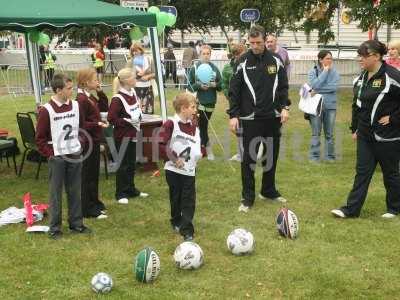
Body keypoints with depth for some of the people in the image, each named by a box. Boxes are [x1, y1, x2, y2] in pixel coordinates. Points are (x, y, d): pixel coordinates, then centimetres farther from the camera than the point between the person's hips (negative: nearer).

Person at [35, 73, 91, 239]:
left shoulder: (75, 105, 2)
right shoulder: (46, 110, -12)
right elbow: (40, 138, -7)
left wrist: (80, 144, 7)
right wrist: (50, 154, -11)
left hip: (75, 156, 5)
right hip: (57, 157, -4)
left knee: (75, 191, 12)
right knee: (55, 193, 4)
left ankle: (76, 223, 24)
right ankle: (54, 228, 13)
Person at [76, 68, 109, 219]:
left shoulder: (91, 97, 9)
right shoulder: (81, 99, -19)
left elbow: (105, 108, 17)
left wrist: (100, 92, 7)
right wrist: (98, 124, -26)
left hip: (94, 140, 10)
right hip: (87, 141, -10)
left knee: (94, 173, 18)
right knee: (87, 175, -1)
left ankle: (94, 204, 30)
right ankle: (88, 210, 7)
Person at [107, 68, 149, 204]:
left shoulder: (133, 92, 4)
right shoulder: (118, 98, -20)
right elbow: (111, 118, -21)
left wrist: (138, 118, 6)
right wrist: (127, 121, -21)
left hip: (133, 134, 8)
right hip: (122, 135, -8)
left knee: (131, 163, 17)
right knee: (123, 165, 1)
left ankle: (131, 190, 29)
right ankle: (121, 194, 11)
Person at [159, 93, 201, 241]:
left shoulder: (193, 125, 7)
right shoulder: (171, 124, -12)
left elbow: (198, 143, 20)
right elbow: (160, 145, -17)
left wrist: (199, 153, 1)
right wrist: (173, 158, -19)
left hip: (189, 170, 4)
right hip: (174, 169, -4)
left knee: (189, 201, -2)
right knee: (176, 199, 13)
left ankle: (187, 230, 0)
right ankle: (176, 222, 35)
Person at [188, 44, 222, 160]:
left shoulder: (214, 68, 3)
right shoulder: (194, 68, -2)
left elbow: (221, 85, 6)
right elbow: (190, 86, 0)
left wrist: (215, 85, -15)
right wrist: (199, 85, -17)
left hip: (211, 102, 2)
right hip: (199, 102, -2)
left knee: (203, 125, 10)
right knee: (203, 125, -4)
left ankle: (202, 144, 22)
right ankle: (208, 148, 5)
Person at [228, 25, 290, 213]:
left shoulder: (275, 61, 3)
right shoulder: (243, 62, -4)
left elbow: (283, 86, 9)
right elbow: (234, 91, -3)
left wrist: (284, 107, -3)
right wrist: (233, 115, -9)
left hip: (272, 117, 3)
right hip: (250, 118, -3)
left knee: (271, 156, 12)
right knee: (249, 158, -1)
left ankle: (269, 191, 29)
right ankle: (247, 198, 6)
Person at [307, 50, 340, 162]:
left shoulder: (334, 72, 1)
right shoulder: (313, 71, -1)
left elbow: (334, 87, -12)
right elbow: (314, 85, -17)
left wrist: (317, 91, -14)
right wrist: (325, 71, -11)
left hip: (330, 106, 1)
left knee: (329, 133, 9)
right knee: (315, 133, 4)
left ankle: (330, 156, 20)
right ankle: (314, 156, 13)